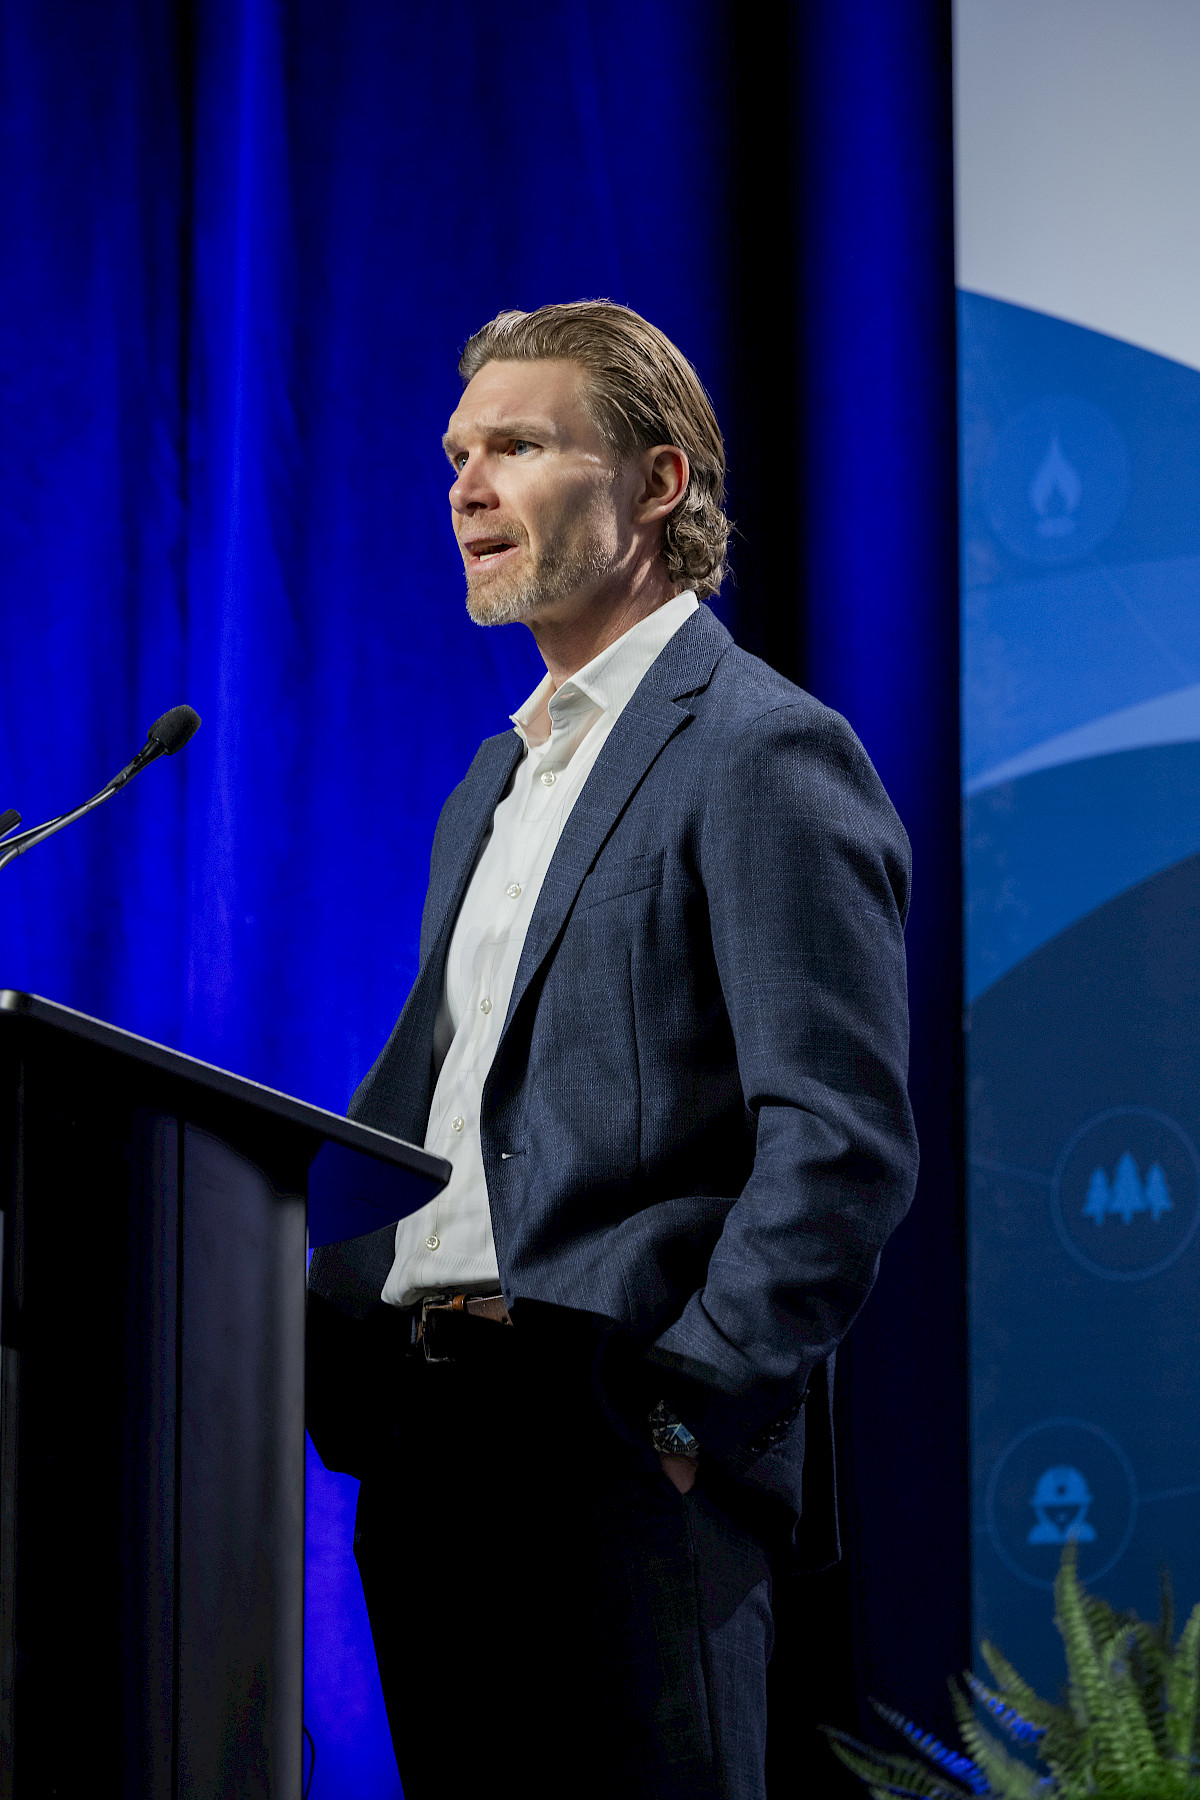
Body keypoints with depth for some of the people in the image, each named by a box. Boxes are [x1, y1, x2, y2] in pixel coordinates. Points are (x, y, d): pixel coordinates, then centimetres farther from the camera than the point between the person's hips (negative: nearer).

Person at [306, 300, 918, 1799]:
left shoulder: (763, 752, -7)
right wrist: (334, 1344, 10)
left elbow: (844, 1146, -15)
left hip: (620, 1452, -8)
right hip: (424, 1448, 8)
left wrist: (688, 1407, -17)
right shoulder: (491, 782, 21)